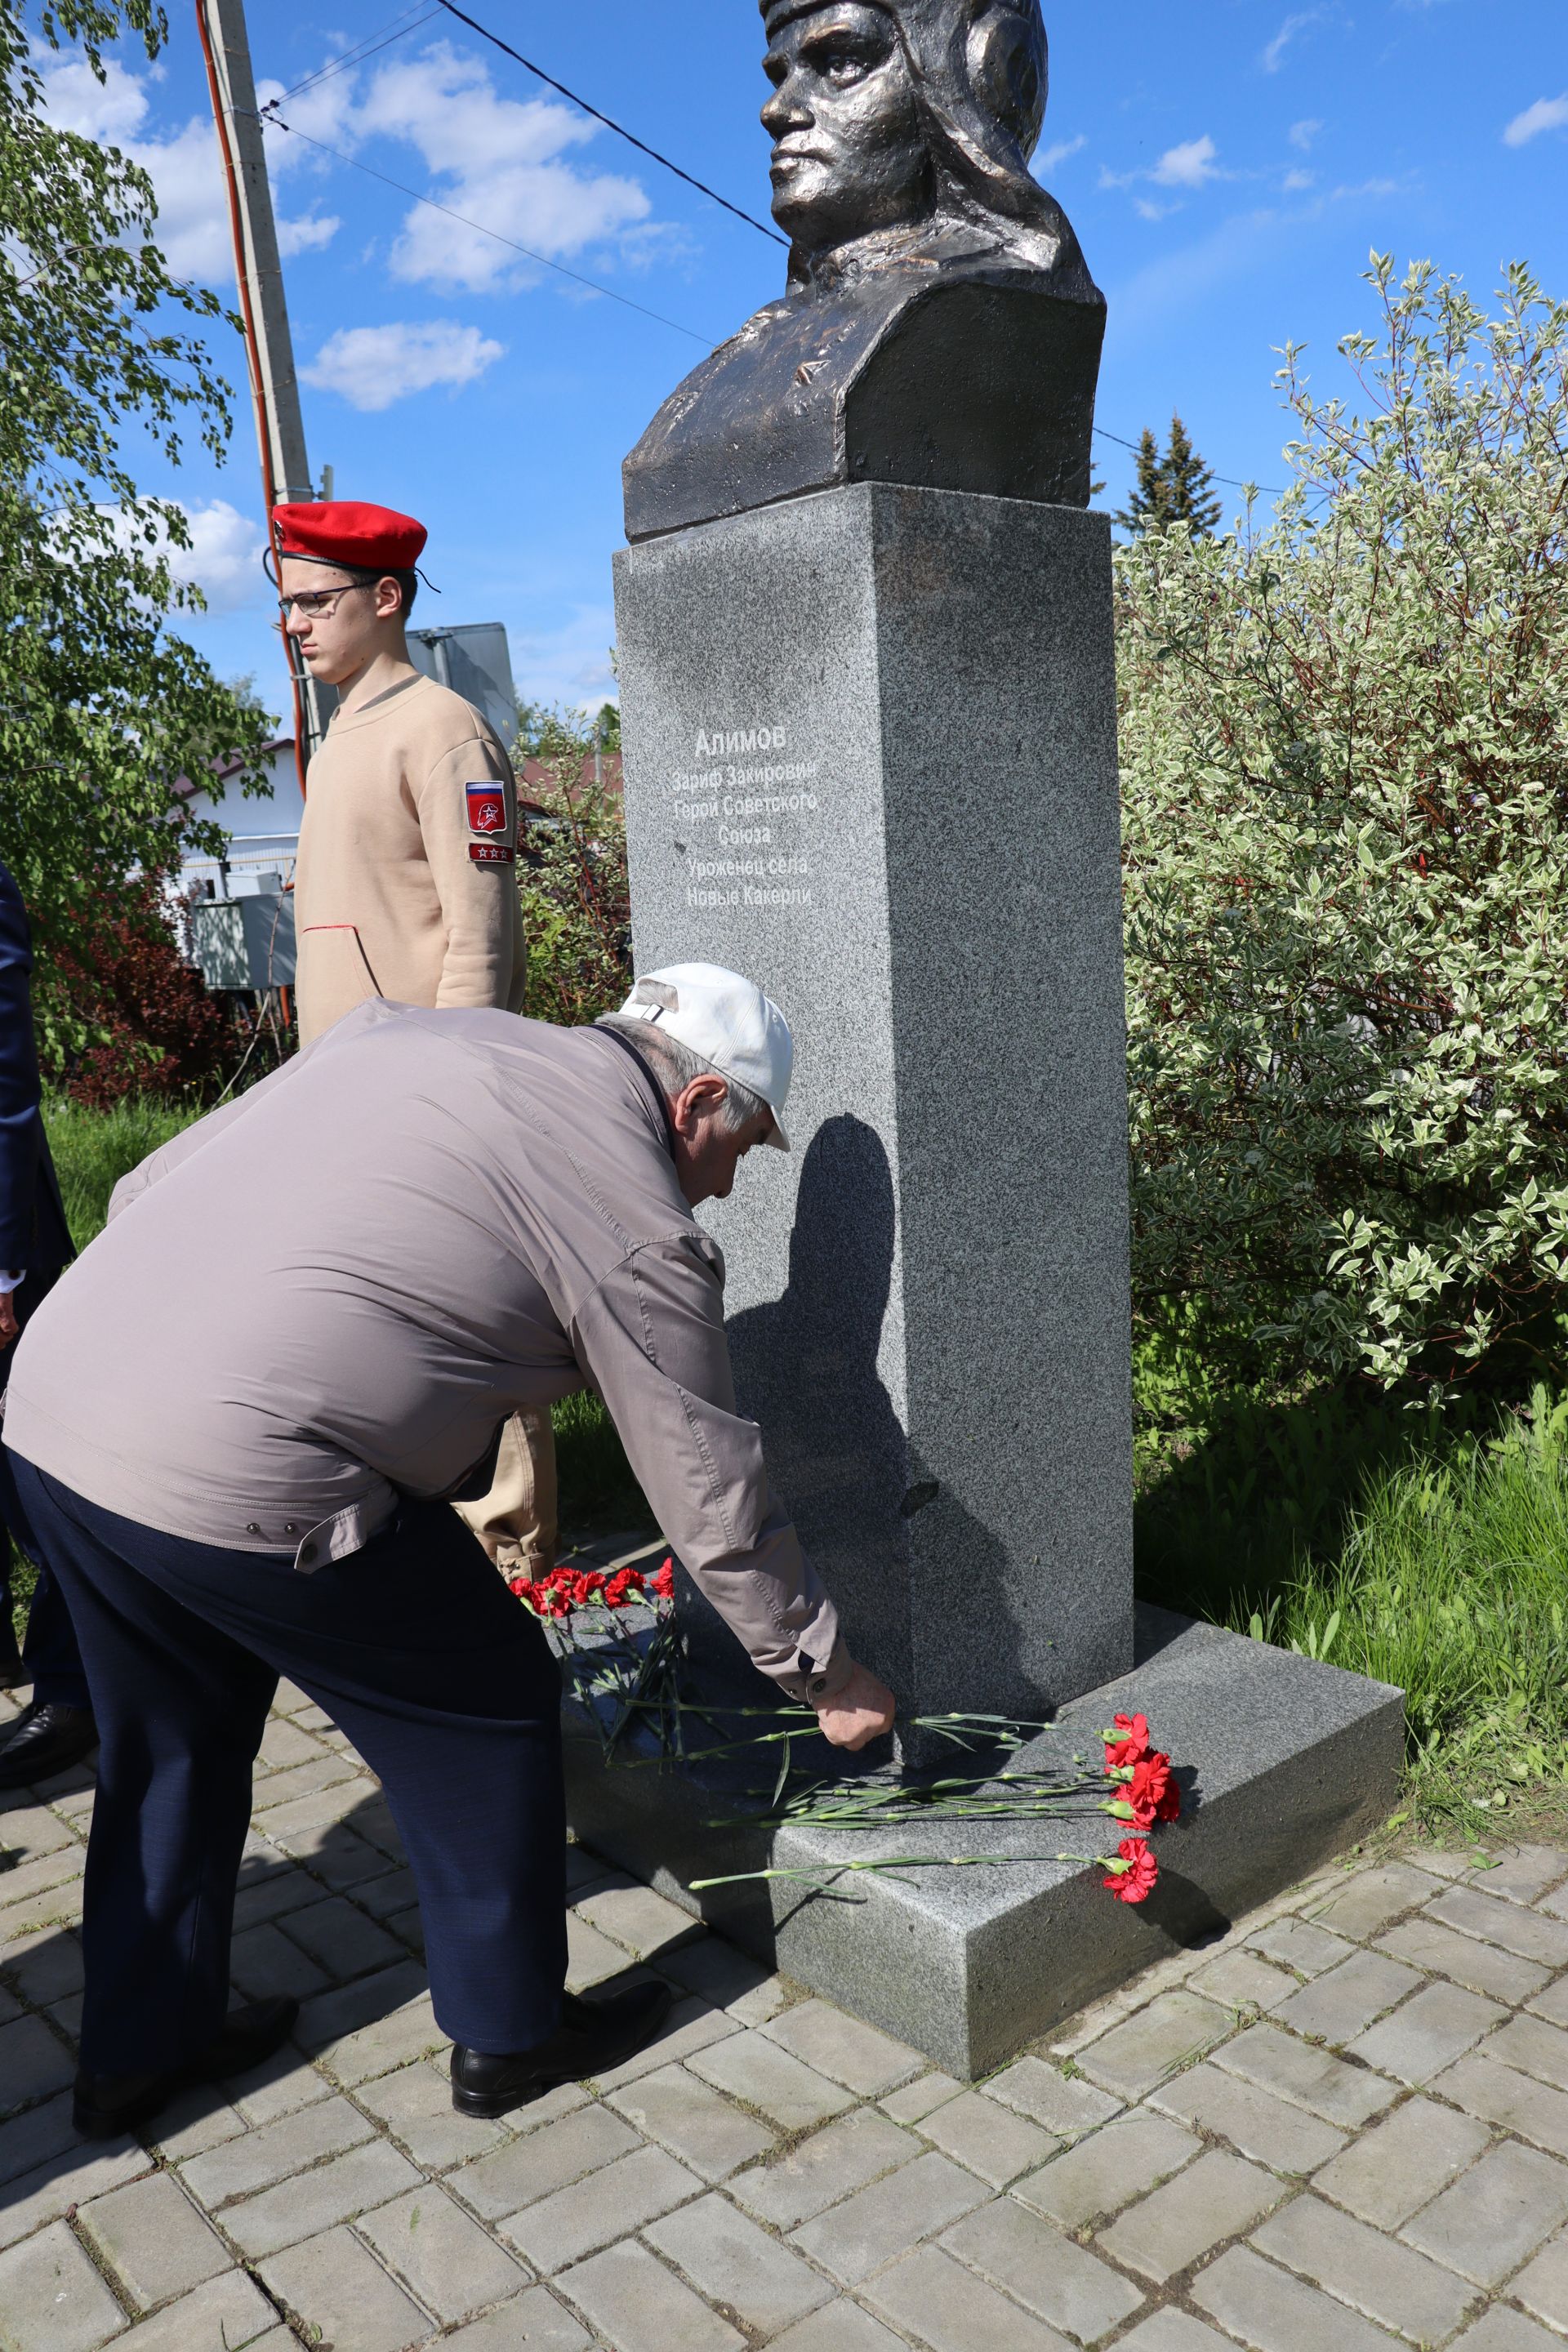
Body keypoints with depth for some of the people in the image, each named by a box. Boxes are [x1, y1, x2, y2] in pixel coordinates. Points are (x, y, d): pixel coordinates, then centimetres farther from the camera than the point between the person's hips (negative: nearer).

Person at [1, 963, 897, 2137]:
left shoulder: (402, 1027, 17)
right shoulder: (640, 1229, -3)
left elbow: (148, 1189, 17)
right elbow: (715, 1501, 3)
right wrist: (826, 1674, 17)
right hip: (235, 1485, -8)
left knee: (174, 1740, 28)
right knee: (486, 1711, 14)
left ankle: (139, 2048, 45)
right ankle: (508, 2034, 31)